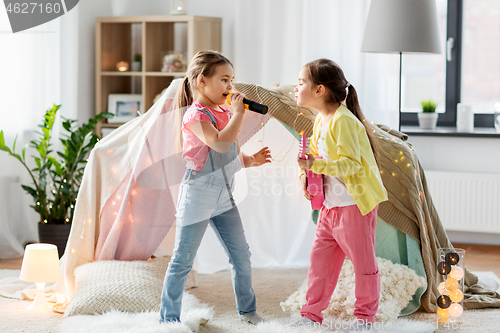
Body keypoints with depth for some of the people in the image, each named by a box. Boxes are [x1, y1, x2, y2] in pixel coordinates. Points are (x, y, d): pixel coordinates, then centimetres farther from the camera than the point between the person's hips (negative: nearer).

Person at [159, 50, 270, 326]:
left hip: (223, 196, 8)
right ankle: (168, 319, 9)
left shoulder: (224, 115, 11)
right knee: (183, 260, 0)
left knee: (241, 254, 12)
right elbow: (220, 144, -32)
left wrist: (251, 160, 0)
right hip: (198, 195, -8)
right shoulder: (195, 115, -15)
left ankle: (247, 310, 28)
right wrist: (239, 112, -24)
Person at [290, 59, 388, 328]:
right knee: (320, 256, 10)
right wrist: (306, 174, 5)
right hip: (330, 204, 9)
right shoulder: (320, 121, 10)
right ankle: (311, 314, 19)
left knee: (363, 261, 5)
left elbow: (350, 163, -26)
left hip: (355, 204, -9)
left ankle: (365, 317, 18)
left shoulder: (343, 121, -19)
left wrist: (317, 165, -33)